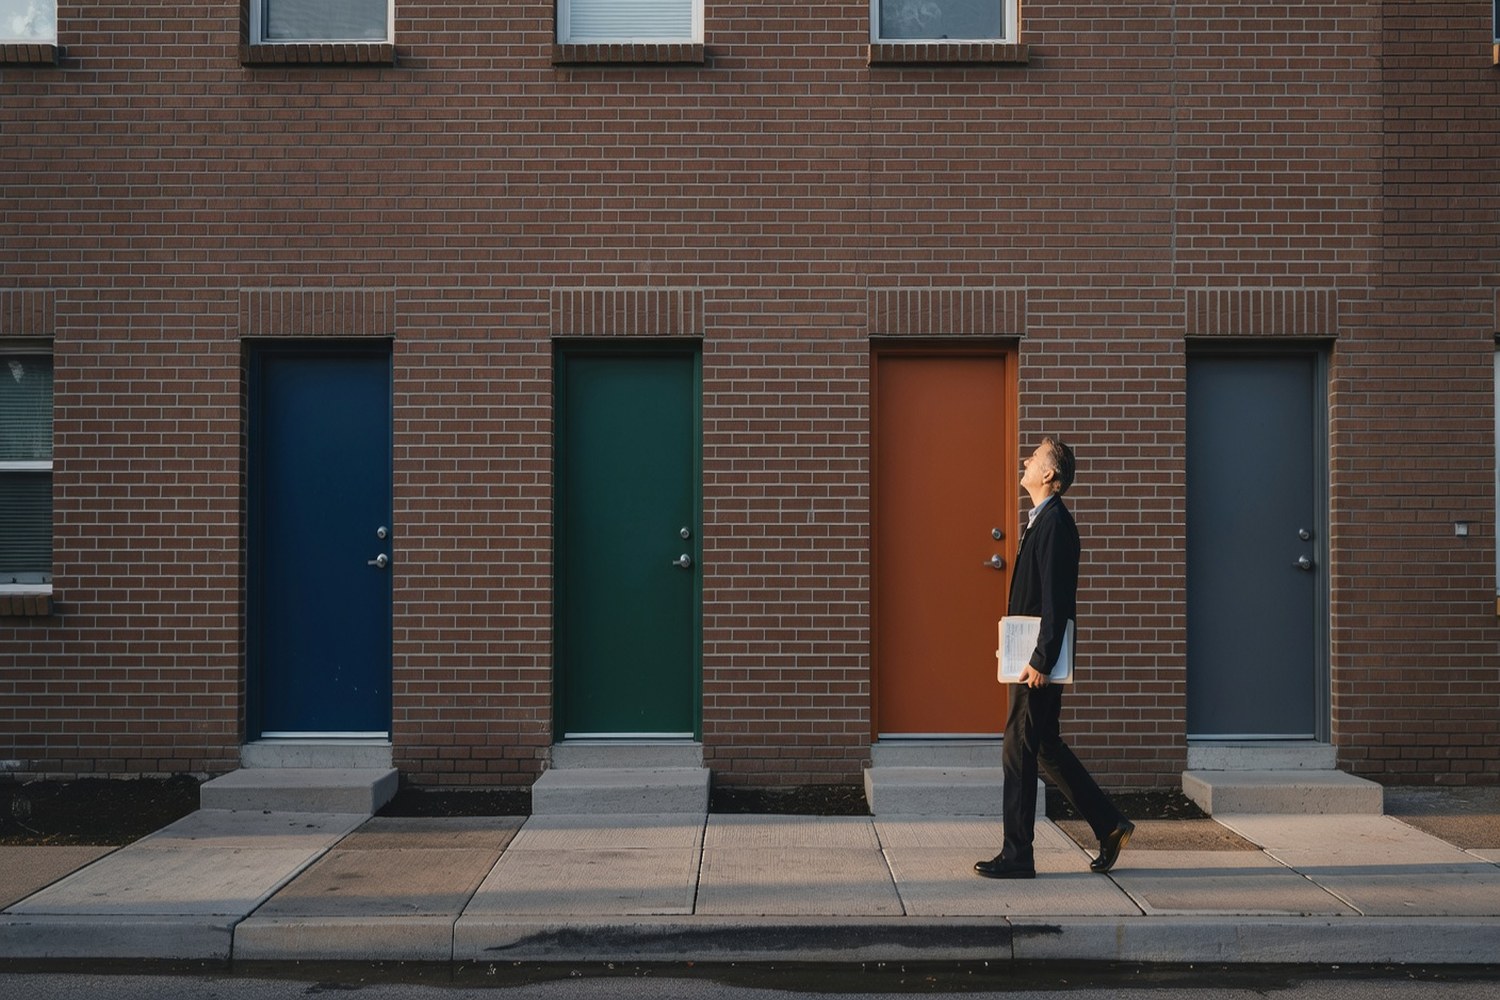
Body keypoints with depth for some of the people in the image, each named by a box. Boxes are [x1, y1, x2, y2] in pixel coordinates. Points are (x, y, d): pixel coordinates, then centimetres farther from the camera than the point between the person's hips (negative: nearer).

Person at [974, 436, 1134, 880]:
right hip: (1033, 657, 10)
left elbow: (1055, 601, -21)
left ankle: (1017, 856, 3)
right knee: (1045, 746, 17)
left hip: (1039, 662, -10)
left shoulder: (1054, 524, -16)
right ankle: (1110, 826, 25)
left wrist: (1040, 661, -23)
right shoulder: (1043, 521, 16)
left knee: (1019, 750, -5)